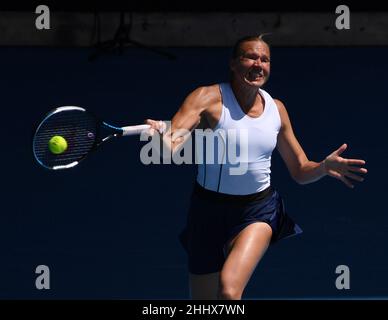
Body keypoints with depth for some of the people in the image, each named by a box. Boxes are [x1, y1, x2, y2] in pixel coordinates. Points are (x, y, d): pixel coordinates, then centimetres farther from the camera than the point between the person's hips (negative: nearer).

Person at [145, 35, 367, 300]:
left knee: (229, 291, -26)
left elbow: (300, 171, 12)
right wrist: (164, 143, -53)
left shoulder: (276, 109, 2)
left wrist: (324, 167, -11)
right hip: (210, 208, -1)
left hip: (259, 211, 2)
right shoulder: (208, 98, -12)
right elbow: (170, 147, -28)